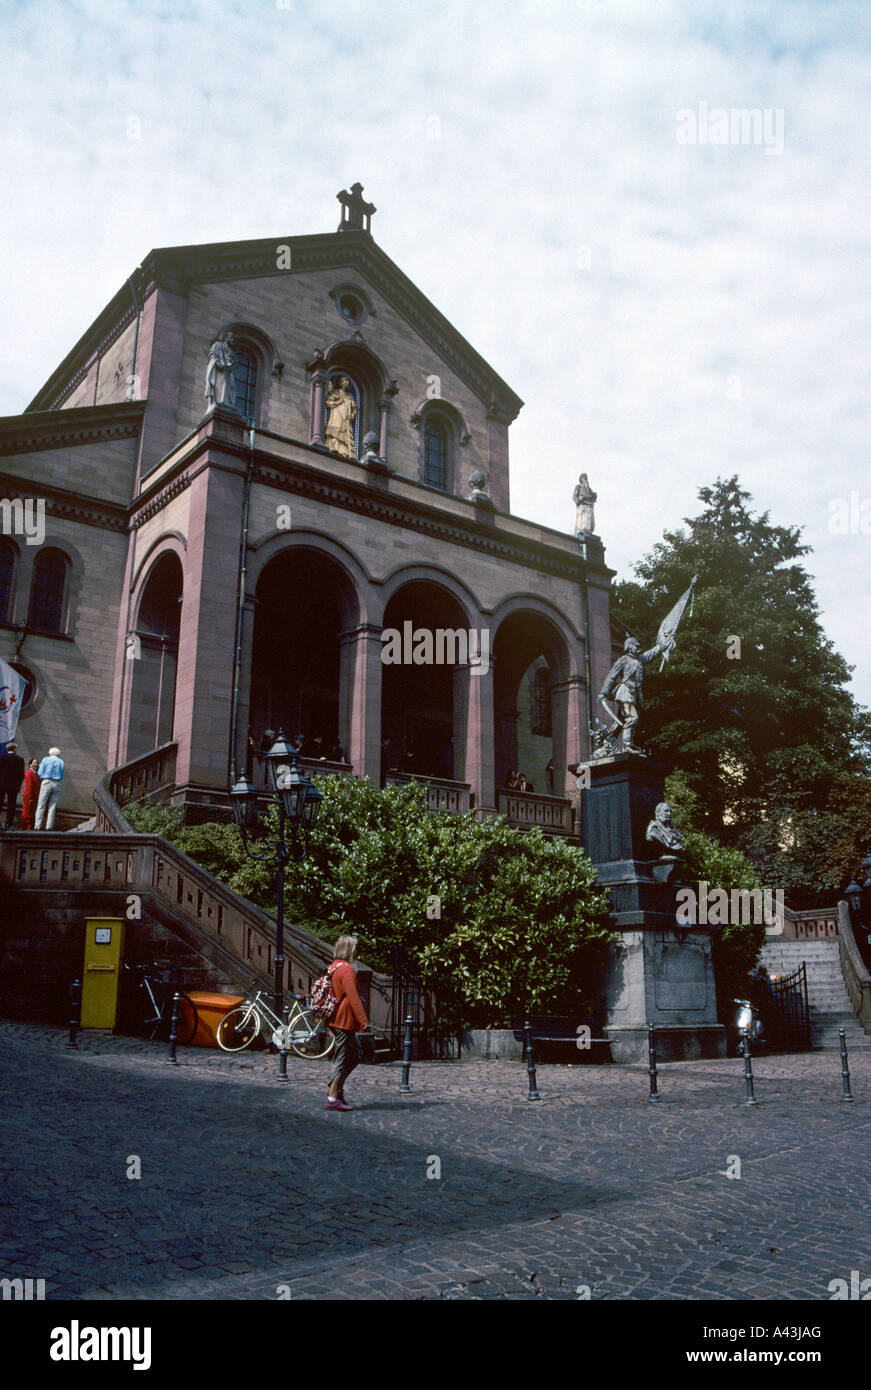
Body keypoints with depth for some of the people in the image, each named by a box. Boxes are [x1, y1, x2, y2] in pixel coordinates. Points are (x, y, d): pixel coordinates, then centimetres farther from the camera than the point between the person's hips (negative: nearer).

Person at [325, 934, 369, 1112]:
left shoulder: (334, 967, 14)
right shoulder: (346, 969, -17)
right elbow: (353, 997, -22)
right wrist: (364, 1021, -21)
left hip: (337, 1019, 10)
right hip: (345, 1020, -10)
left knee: (354, 1055, 17)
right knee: (342, 1059, -3)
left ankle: (335, 1088, 19)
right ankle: (333, 1098, 2)